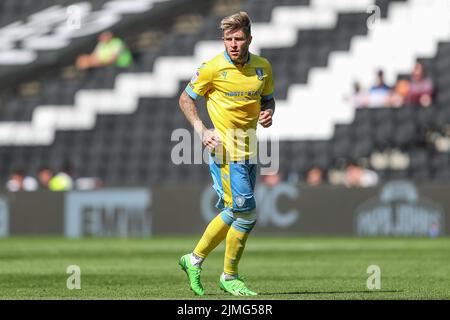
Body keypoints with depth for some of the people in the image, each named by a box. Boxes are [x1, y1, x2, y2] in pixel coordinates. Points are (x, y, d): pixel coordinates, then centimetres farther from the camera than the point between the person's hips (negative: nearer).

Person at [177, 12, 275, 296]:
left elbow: (267, 98, 19)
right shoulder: (213, 68, -11)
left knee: (232, 213, 14)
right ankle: (229, 277, 6)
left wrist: (268, 113, -4)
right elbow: (186, 99, 1)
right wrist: (201, 130, -12)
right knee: (246, 213, -10)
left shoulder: (263, 67, 3)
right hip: (224, 148, -6)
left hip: (249, 150, 6)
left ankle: (194, 260, 31)